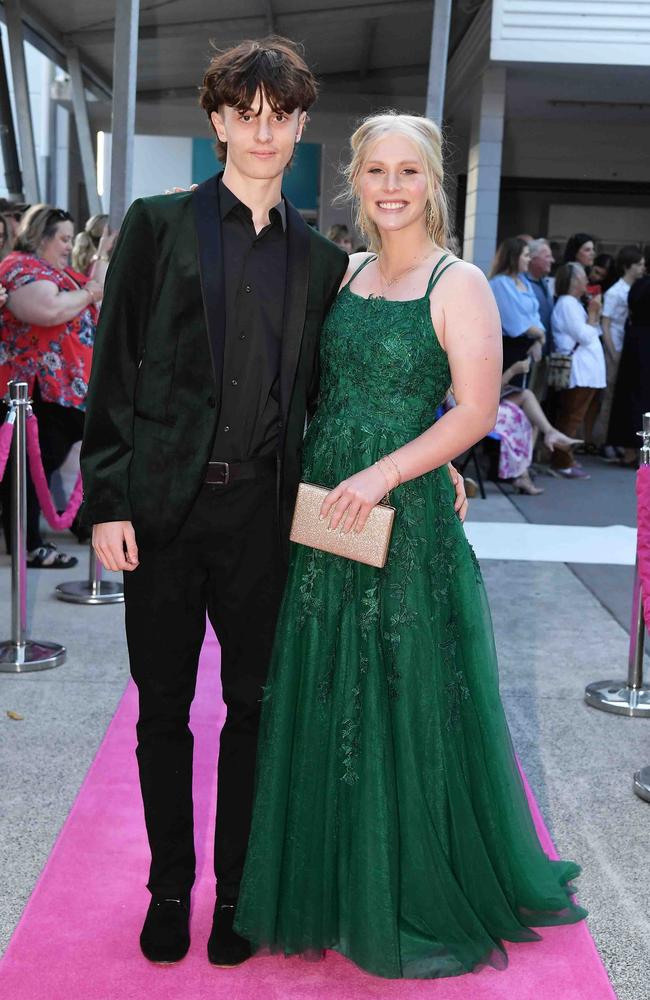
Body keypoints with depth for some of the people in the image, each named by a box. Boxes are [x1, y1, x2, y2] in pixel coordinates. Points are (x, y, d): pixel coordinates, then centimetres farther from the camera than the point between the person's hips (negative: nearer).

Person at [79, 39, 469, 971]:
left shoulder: (322, 258, 8)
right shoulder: (158, 224, 0)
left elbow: (318, 393, 13)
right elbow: (115, 367, -2)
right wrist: (107, 499, -8)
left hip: (263, 510, 2)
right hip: (163, 504, -2)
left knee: (254, 704, 11)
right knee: (164, 708, 9)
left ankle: (236, 890, 29)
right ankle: (170, 888, 28)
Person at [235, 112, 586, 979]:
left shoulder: (458, 284, -7)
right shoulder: (346, 272, 11)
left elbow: (478, 411, -14)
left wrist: (383, 472, -21)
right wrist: (306, 471, 7)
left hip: (404, 517, -6)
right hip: (325, 513, 6)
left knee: (403, 707, 3)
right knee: (321, 701, 13)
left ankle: (417, 900, 22)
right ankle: (333, 883, 31)